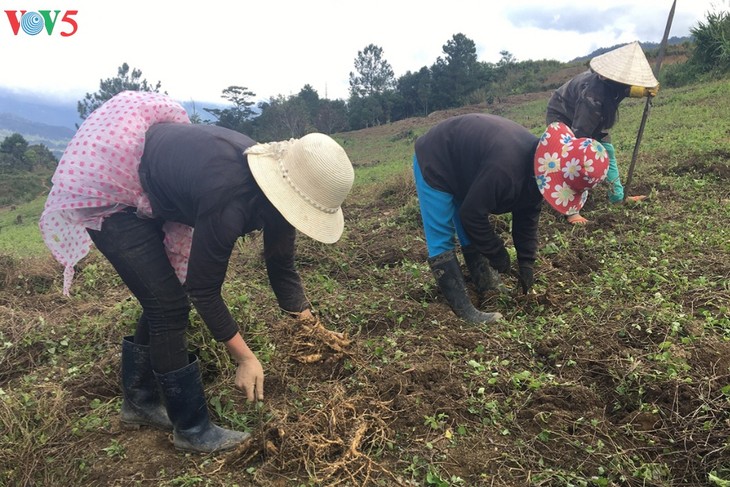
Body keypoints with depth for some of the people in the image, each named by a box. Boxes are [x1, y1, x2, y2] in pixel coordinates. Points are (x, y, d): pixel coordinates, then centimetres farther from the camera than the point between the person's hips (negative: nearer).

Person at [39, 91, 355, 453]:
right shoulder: (229, 202, -38)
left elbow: (281, 266, -4)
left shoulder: (276, 182, -13)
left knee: (163, 302, 12)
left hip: (150, 193, 9)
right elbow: (203, 290, -26)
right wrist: (244, 358, -20)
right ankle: (192, 430, 7)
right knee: (169, 307, -9)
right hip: (108, 188, -8)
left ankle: (139, 401, 31)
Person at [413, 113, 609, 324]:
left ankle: (489, 288, 26)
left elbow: (527, 218, 3)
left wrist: (526, 263, 2)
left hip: (462, 167, 9)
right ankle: (465, 311, -10)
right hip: (434, 164, -9)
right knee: (441, 242, -11)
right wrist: (496, 253, -15)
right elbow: (473, 214, -30)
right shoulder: (505, 169, -40)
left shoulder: (537, 166, -9)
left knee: (471, 238, 14)